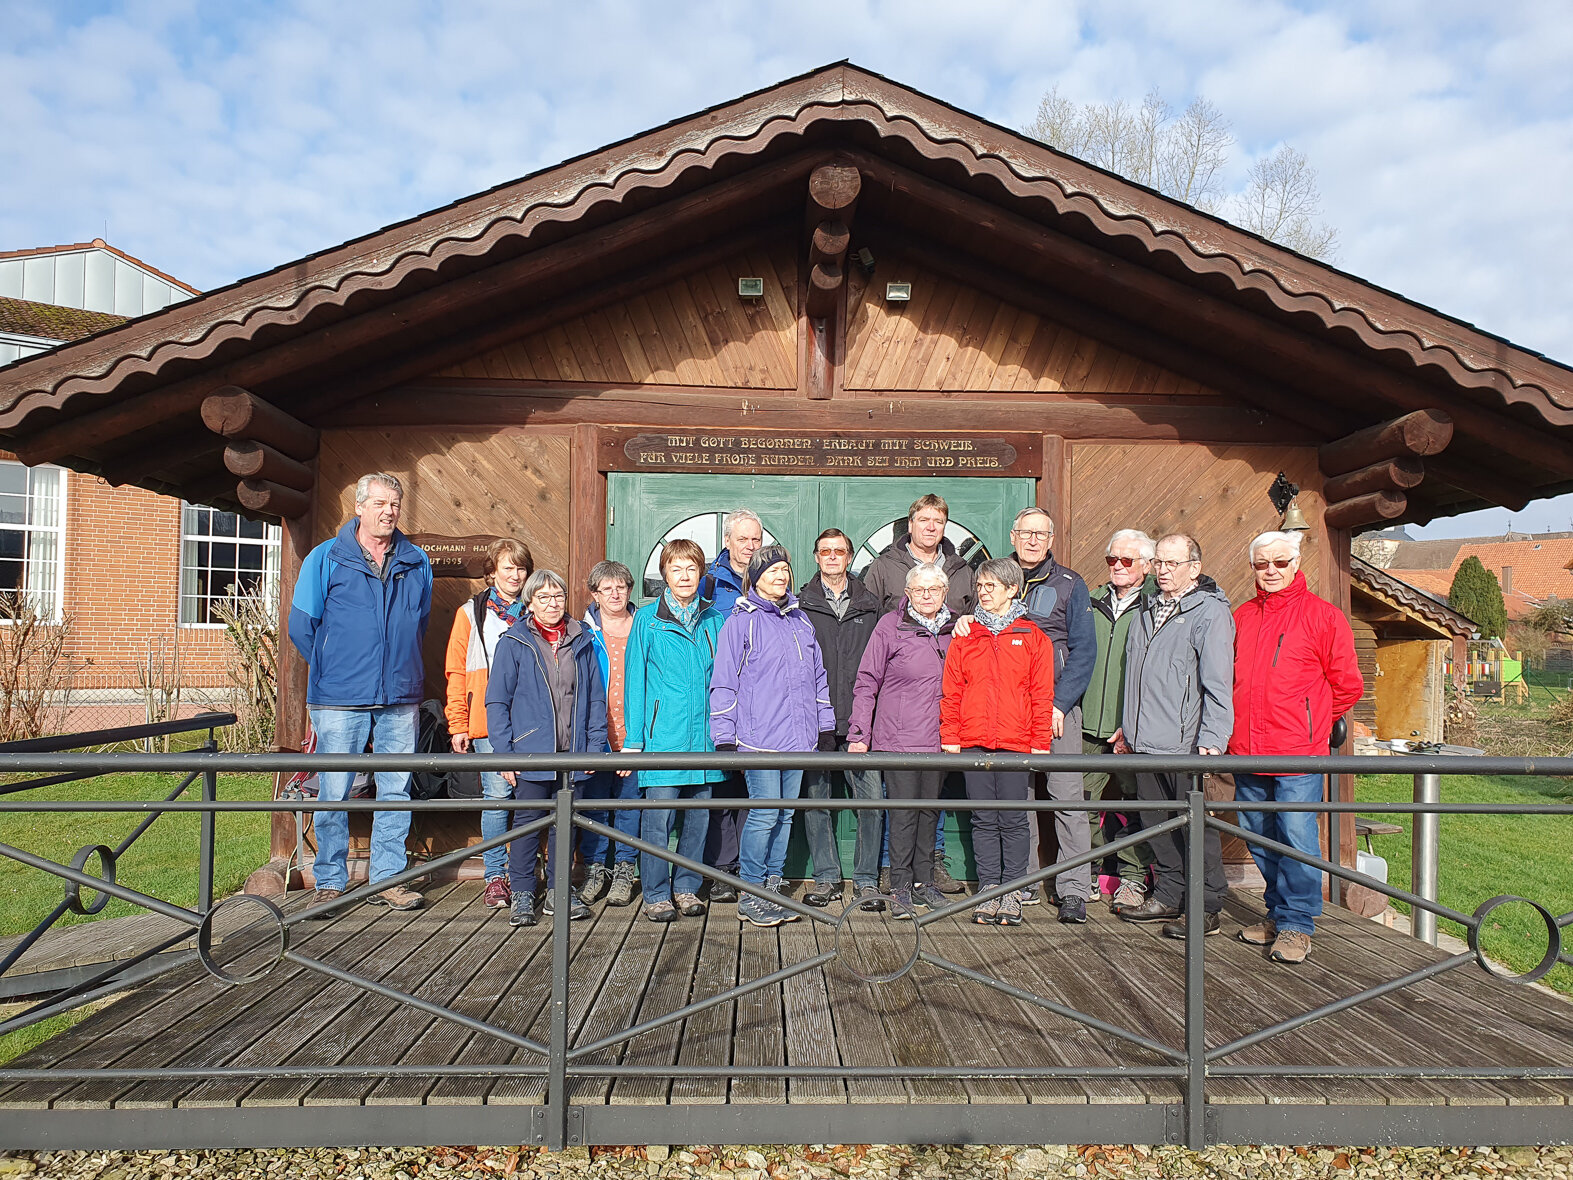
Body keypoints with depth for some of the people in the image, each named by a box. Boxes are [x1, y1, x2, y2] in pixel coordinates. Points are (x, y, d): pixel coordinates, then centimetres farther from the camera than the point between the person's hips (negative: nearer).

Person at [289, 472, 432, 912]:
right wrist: (334, 669, 9)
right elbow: (301, 626, 6)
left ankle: (388, 879, 17)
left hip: (400, 697, 3)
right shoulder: (325, 558, 3)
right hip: (339, 699, -2)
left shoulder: (417, 563, 11)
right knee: (333, 793, 1)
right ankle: (330, 882, 15)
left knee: (396, 792, 6)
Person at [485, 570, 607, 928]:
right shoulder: (513, 643, -1)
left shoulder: (581, 641, 8)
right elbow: (497, 701, -1)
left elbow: (596, 697, 10)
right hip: (531, 751, -3)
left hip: (573, 752, 3)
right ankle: (522, 893, 16)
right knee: (527, 821, 3)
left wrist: (595, 744, 2)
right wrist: (504, 751, -8)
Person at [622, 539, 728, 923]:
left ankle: (687, 887, 24)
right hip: (662, 736, -3)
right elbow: (635, 679, 1)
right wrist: (633, 740, -4)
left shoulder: (714, 620, 9)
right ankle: (656, 894, 12)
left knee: (698, 818, 10)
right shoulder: (648, 618, 1)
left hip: (704, 737, 3)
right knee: (658, 819, -2)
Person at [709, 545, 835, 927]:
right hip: (760, 738, -6)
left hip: (799, 738, 6)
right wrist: (724, 738, -7)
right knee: (765, 813, -6)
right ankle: (750, 896, 7)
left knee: (786, 813, 10)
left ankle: (772, 887, 21)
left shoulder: (800, 620, 15)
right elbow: (723, 683, -3)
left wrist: (826, 726, 17)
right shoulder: (741, 622, -3)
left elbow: (818, 675, 20)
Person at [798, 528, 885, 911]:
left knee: (872, 798, -3)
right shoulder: (800, 605, 7)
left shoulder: (869, 606, 12)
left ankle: (867, 880, 10)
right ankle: (826, 878, 17)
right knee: (815, 799, 4)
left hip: (859, 721, 1)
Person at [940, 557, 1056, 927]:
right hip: (973, 744, 2)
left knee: (1014, 820, 3)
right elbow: (951, 693, 9)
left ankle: (1012, 892, 13)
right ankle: (988, 890, 16)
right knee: (983, 820, 7)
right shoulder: (965, 637, 9)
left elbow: (1042, 696, 3)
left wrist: (1040, 744, -3)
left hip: (1017, 744, -2)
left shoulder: (1033, 638, 4)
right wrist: (949, 738, 2)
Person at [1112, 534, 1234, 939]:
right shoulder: (1147, 610, 18)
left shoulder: (1210, 612, -6)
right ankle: (1168, 898, 26)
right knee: (1157, 825, 14)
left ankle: (1206, 909, 11)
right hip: (1145, 742, 8)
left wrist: (1213, 739, -20)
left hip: (1186, 743, -7)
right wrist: (1128, 726, 26)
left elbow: (1217, 682, -13)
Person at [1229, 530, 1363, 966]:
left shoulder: (1322, 615, -2)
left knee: (1297, 839, -5)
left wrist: (1310, 724, 7)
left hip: (1298, 755, -5)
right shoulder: (1242, 617, 12)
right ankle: (1277, 914, 28)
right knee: (1259, 839, 13)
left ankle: (1297, 924, 8)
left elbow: (1347, 685, 2)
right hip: (1247, 752, 5)